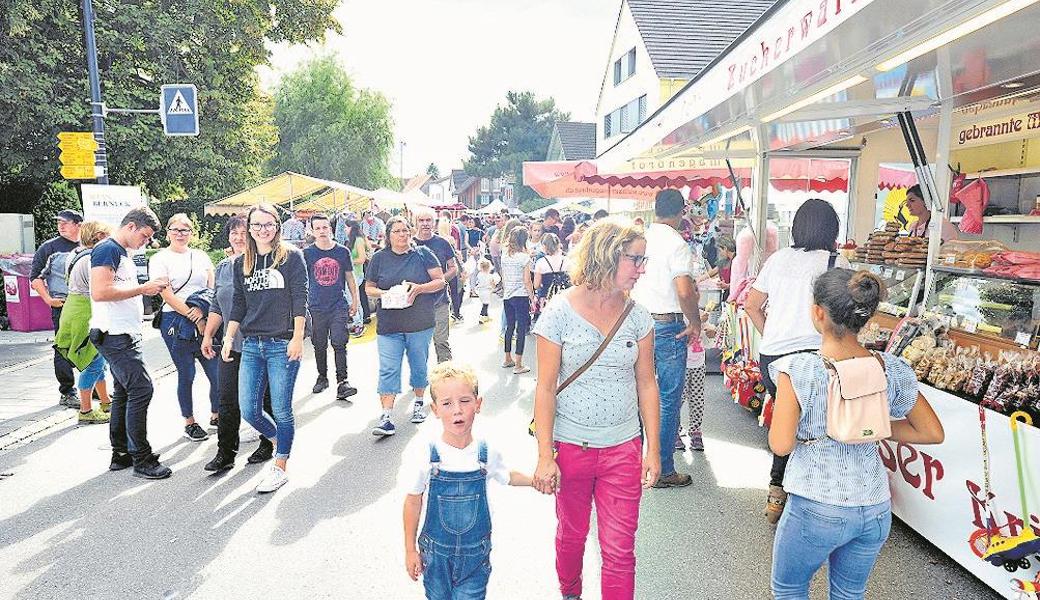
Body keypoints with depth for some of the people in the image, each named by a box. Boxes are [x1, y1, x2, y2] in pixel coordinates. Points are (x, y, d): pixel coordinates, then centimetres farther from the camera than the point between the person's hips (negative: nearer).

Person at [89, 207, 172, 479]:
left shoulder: (123, 253, 19)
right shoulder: (107, 249, -13)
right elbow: (99, 292, -24)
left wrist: (149, 288, 11)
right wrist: (142, 288, -18)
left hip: (125, 335, 11)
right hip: (115, 336, -11)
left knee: (124, 393, 13)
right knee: (141, 389, -10)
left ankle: (120, 455, 22)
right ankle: (142, 459, -3)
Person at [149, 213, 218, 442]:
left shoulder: (201, 256, 13)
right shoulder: (160, 259, 1)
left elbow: (213, 288, 6)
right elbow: (168, 296, -7)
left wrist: (203, 309, -12)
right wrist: (194, 318, -13)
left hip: (205, 320, 4)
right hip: (176, 322, -3)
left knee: (217, 372, 3)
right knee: (186, 375, 3)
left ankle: (216, 415, 23)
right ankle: (189, 422, 18)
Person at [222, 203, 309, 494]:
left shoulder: (291, 256, -2)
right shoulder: (241, 262, 13)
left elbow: (300, 298, -7)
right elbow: (238, 304, 15)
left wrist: (297, 338, -13)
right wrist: (228, 338, 8)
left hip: (283, 344, -5)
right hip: (251, 345, 5)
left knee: (281, 410, 1)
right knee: (249, 411, 6)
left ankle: (280, 467, 16)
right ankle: (279, 441, 34)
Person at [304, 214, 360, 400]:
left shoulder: (342, 251, 3)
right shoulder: (307, 253, 0)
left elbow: (349, 277, 11)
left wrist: (355, 300, 10)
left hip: (339, 306, -1)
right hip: (316, 307, 1)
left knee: (339, 343, -7)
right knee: (319, 345, 11)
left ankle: (342, 381, -4)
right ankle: (322, 377, 27)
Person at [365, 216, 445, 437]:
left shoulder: (423, 253, 0)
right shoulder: (379, 257, 4)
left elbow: (440, 281, -1)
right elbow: (369, 287, 10)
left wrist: (418, 288, -17)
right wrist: (384, 293, -12)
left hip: (420, 324, 0)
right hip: (389, 325, 0)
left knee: (419, 366, 13)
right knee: (388, 370, -6)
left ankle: (418, 403, 34)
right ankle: (387, 417, -6)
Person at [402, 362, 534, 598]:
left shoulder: (487, 452, -11)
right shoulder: (425, 454, -17)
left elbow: (507, 476, 12)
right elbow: (413, 501, -4)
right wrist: (410, 550, 1)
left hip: (476, 552, 1)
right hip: (436, 552, 0)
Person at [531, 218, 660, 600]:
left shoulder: (637, 315, -2)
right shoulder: (560, 311, -11)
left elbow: (646, 384, 4)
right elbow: (545, 388, -9)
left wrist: (652, 449, 2)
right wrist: (545, 456, -11)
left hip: (623, 449, 2)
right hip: (570, 446, -1)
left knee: (620, 550, 4)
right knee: (571, 535, 19)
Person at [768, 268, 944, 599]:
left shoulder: (798, 370, -21)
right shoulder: (892, 370, -7)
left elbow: (781, 445, -18)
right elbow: (933, 433, 2)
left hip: (816, 508, -5)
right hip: (876, 510, 5)